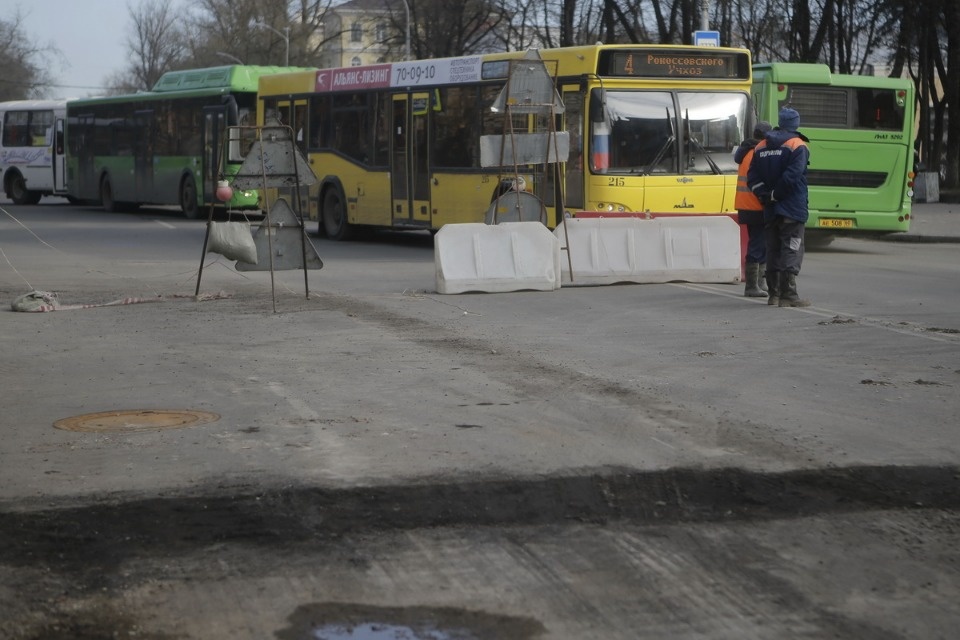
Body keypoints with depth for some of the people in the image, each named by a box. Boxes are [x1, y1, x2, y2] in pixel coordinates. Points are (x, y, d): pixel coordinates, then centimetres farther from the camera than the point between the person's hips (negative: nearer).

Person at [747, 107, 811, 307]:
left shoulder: (761, 147, 12)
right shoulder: (797, 146, -7)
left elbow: (752, 177, 5)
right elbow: (792, 176, -19)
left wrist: (765, 195, -1)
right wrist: (775, 195, -11)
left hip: (770, 210, 6)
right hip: (792, 208, -6)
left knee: (773, 251, 13)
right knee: (791, 251, -4)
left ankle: (773, 294, 16)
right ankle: (788, 295, -9)